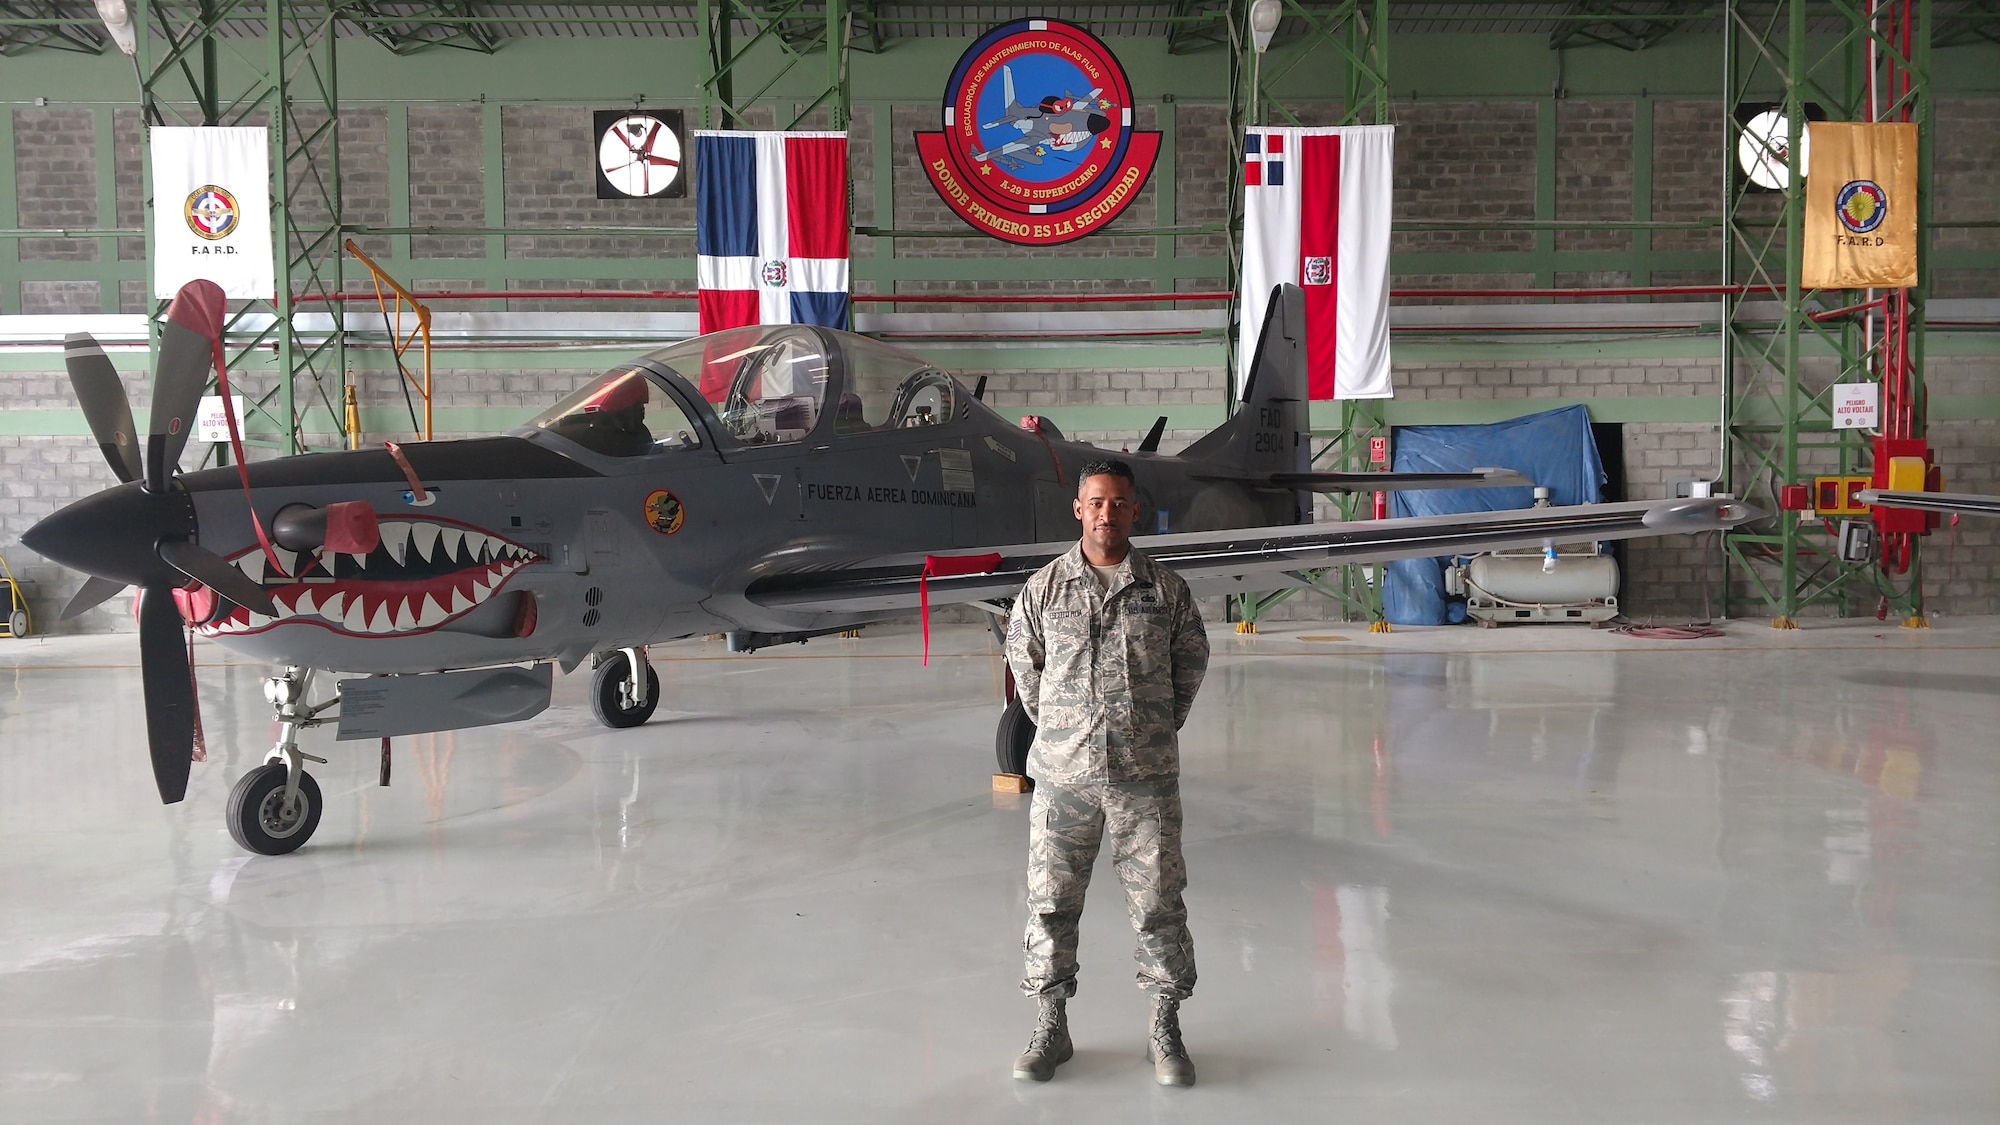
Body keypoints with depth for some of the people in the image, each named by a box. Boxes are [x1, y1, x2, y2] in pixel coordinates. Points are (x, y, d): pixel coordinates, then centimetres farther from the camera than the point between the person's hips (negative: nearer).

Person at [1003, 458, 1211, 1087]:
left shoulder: (1166, 590, 1)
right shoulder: (1044, 589, 1)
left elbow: (1190, 663, 13)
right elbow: (1024, 668, 12)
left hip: (1146, 777, 0)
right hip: (1062, 775, 1)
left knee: (1158, 903, 5)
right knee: (1052, 901, 7)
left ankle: (1165, 1032, 20)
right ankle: (1051, 1026, 23)